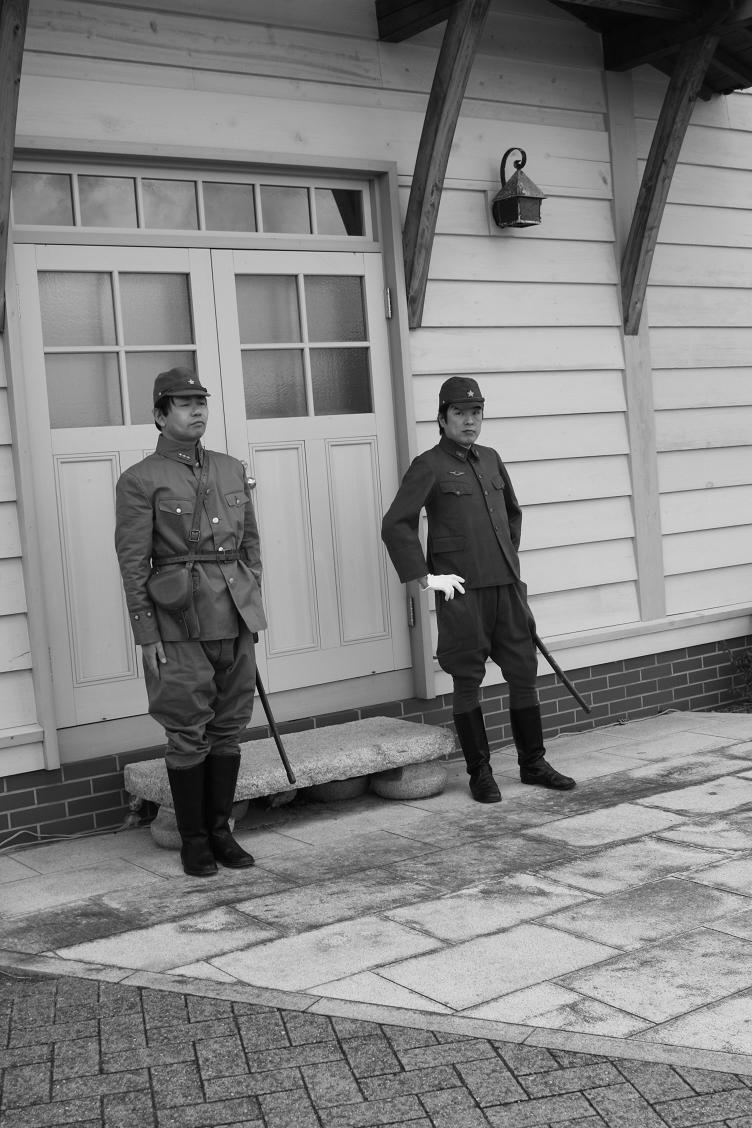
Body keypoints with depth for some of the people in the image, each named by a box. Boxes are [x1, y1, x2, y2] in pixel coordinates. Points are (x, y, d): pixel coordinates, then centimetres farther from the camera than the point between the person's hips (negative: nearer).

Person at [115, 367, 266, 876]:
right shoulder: (140, 480, -4)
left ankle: (221, 830, 22)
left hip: (235, 619, 5)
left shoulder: (232, 470, 11)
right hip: (181, 623, -5)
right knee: (189, 735, 1)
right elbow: (132, 563, -7)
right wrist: (147, 634, -10)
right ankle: (193, 840, 14)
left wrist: (253, 608, 12)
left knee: (229, 729, 10)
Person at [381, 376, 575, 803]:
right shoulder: (429, 467, -4)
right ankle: (480, 773, 12)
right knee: (467, 681, 2)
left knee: (524, 672, 8)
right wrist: (424, 577, -12)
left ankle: (534, 763, 21)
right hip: (463, 592, -6)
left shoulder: (491, 459, 15)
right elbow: (395, 525, -10)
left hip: (507, 585, 6)